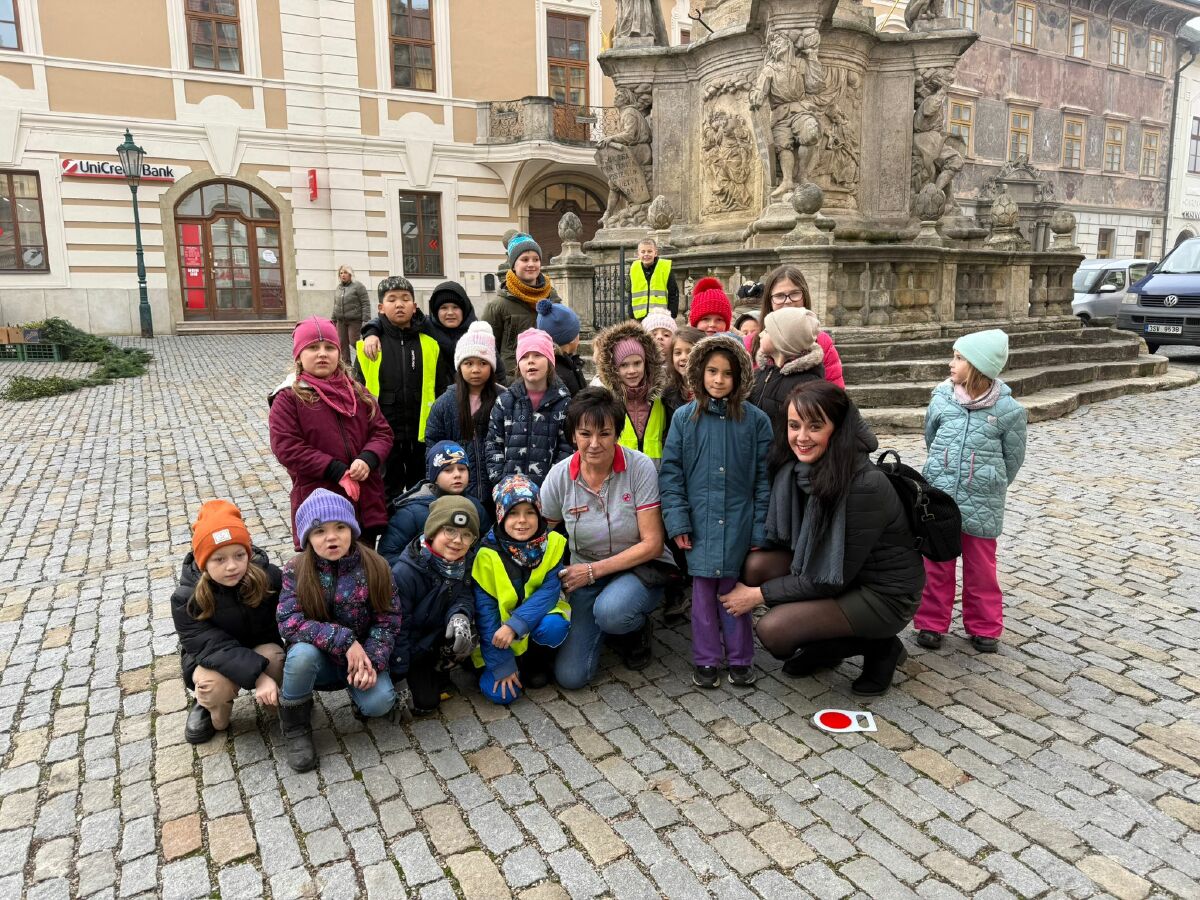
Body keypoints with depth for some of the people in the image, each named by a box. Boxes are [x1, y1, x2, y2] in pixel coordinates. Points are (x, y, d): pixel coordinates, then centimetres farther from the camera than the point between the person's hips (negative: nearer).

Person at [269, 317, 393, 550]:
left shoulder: (357, 392, 11)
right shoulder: (288, 398, -3)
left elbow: (382, 432, 8)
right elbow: (286, 447, -12)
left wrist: (367, 460, -14)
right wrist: (337, 471, -18)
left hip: (366, 500, 5)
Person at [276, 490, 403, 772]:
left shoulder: (374, 566, -12)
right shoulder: (296, 570, -13)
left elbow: (388, 620, -9)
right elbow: (288, 622, -22)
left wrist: (373, 662, -24)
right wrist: (343, 640, -30)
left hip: (361, 656, 0)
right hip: (319, 659, 0)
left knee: (378, 704, -26)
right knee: (302, 653, -34)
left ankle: (358, 688, 13)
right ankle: (295, 726, -8)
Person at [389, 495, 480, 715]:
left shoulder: (465, 564, -11)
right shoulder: (404, 573, -28)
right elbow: (395, 628, -23)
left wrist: (460, 615, -38)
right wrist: (398, 678, -20)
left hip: (439, 640, 5)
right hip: (410, 649, -5)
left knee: (465, 638, -24)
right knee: (425, 704, -14)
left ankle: (438, 673, 3)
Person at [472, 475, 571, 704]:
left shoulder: (552, 543, -14)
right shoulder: (488, 553, -19)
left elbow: (549, 590, -19)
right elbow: (485, 608, -17)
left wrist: (515, 625, -33)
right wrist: (502, 664, -19)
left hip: (538, 616, 1)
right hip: (500, 629, -1)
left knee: (553, 627, -32)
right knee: (500, 693, -17)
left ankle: (536, 660, 1)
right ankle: (515, 663, 17)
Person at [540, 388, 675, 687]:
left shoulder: (640, 467, -16)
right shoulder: (560, 476, -9)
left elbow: (652, 544, -15)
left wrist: (594, 570, -18)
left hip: (640, 569, -2)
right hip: (585, 575, 3)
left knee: (610, 611, -38)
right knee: (570, 676, -10)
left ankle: (637, 630, 0)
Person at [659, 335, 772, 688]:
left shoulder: (755, 420, 0)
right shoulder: (684, 417, 1)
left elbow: (764, 477, 0)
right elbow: (671, 472, 1)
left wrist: (761, 529, -3)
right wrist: (677, 520, -6)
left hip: (738, 525, 0)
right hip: (699, 523, 1)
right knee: (703, 592, 10)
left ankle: (740, 658, 25)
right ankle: (706, 660, 24)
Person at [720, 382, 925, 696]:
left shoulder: (866, 486, -29)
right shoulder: (794, 469, -8)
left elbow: (831, 579, -24)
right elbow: (782, 541, 4)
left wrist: (759, 594, -17)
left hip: (883, 594, -7)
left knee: (773, 630, -22)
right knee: (757, 564, -15)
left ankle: (878, 647, 2)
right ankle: (824, 646, 9)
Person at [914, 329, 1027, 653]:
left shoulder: (1008, 409, -9)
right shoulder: (941, 399, -5)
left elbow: (1013, 458, 5)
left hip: (982, 505, -1)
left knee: (981, 568, 13)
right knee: (936, 565, 11)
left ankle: (984, 626, 29)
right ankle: (932, 623, 25)